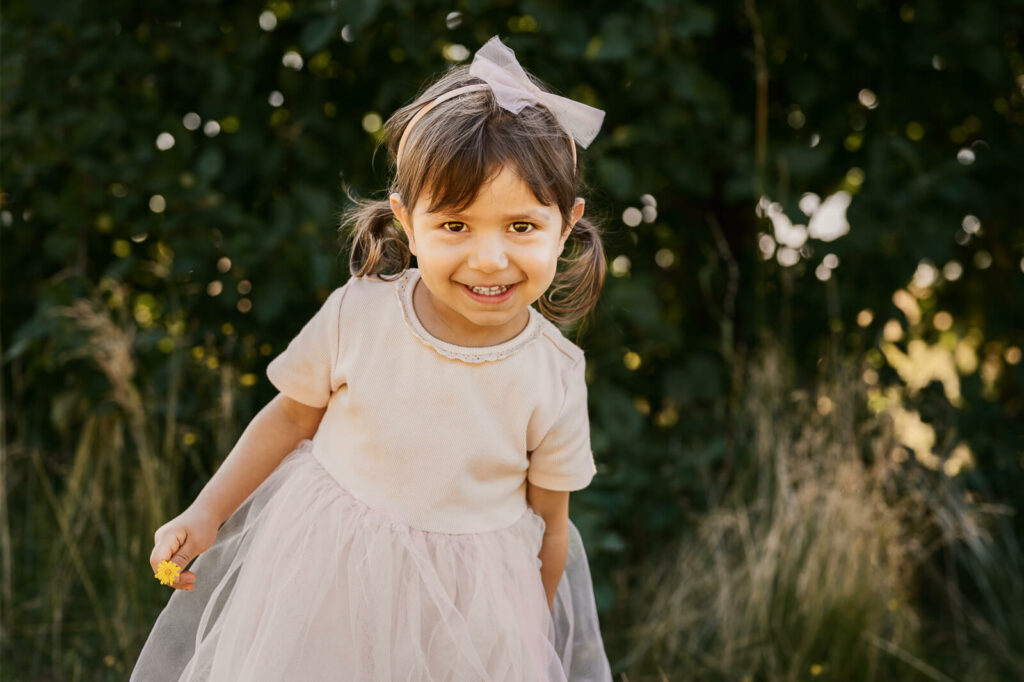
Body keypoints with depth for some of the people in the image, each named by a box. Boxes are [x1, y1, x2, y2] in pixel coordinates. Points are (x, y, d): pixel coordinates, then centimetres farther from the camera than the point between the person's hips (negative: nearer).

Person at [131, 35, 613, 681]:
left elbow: (549, 525, -5)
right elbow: (291, 417, -1)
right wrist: (205, 516, 0)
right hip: (329, 573, 1)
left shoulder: (554, 378, -18)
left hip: (465, 601, 0)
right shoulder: (357, 317, -19)